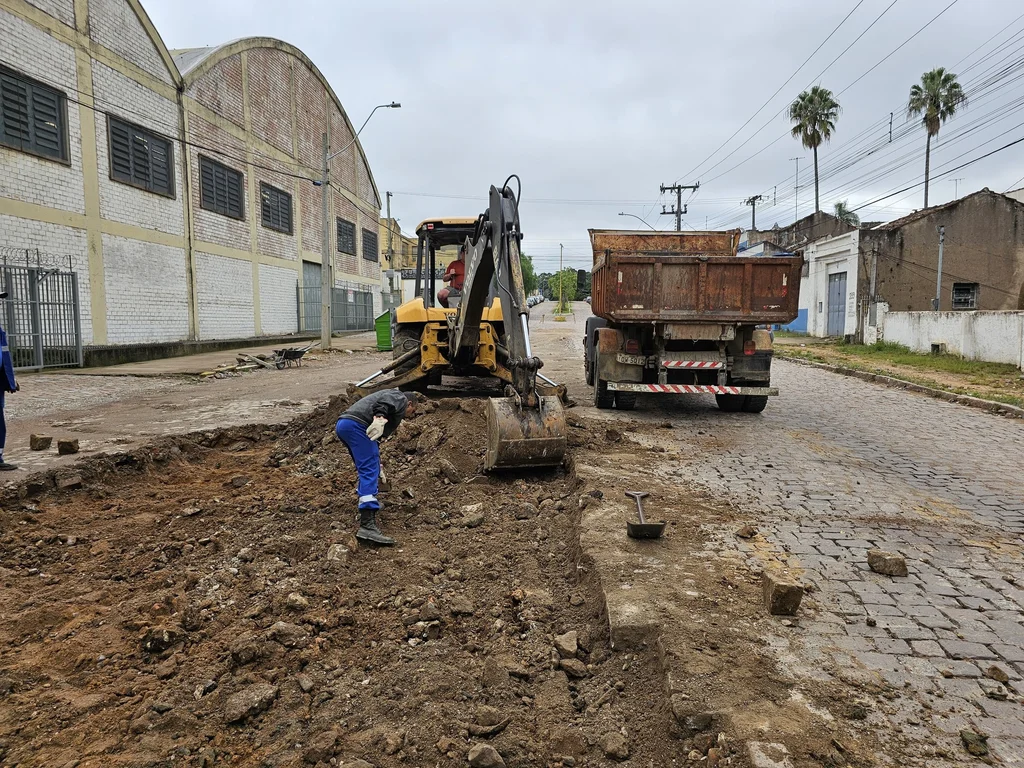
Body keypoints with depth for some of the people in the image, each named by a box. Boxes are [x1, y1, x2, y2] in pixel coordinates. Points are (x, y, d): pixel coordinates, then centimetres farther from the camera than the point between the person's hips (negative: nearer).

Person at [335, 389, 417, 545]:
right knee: (369, 472, -14)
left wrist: (379, 469, 48)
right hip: (356, 425, -10)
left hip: (342, 424, 10)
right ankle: (368, 525, -22)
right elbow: (384, 401, -13)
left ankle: (370, 502, 42)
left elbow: (374, 442, 42)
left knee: (368, 469, 28)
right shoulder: (400, 398, 13)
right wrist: (379, 417, -31)